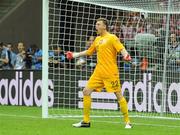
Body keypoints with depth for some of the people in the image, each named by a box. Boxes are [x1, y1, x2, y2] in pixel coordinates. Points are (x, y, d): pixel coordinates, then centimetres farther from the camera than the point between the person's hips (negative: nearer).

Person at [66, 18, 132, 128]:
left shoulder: (112, 38, -3)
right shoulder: (97, 39, 17)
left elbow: (121, 49, -14)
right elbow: (89, 52, 30)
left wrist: (126, 55, -34)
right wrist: (74, 55, 29)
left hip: (111, 73, -7)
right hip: (98, 72, 7)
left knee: (119, 95, -6)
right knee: (86, 91, 0)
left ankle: (127, 121, 3)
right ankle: (86, 121, 7)